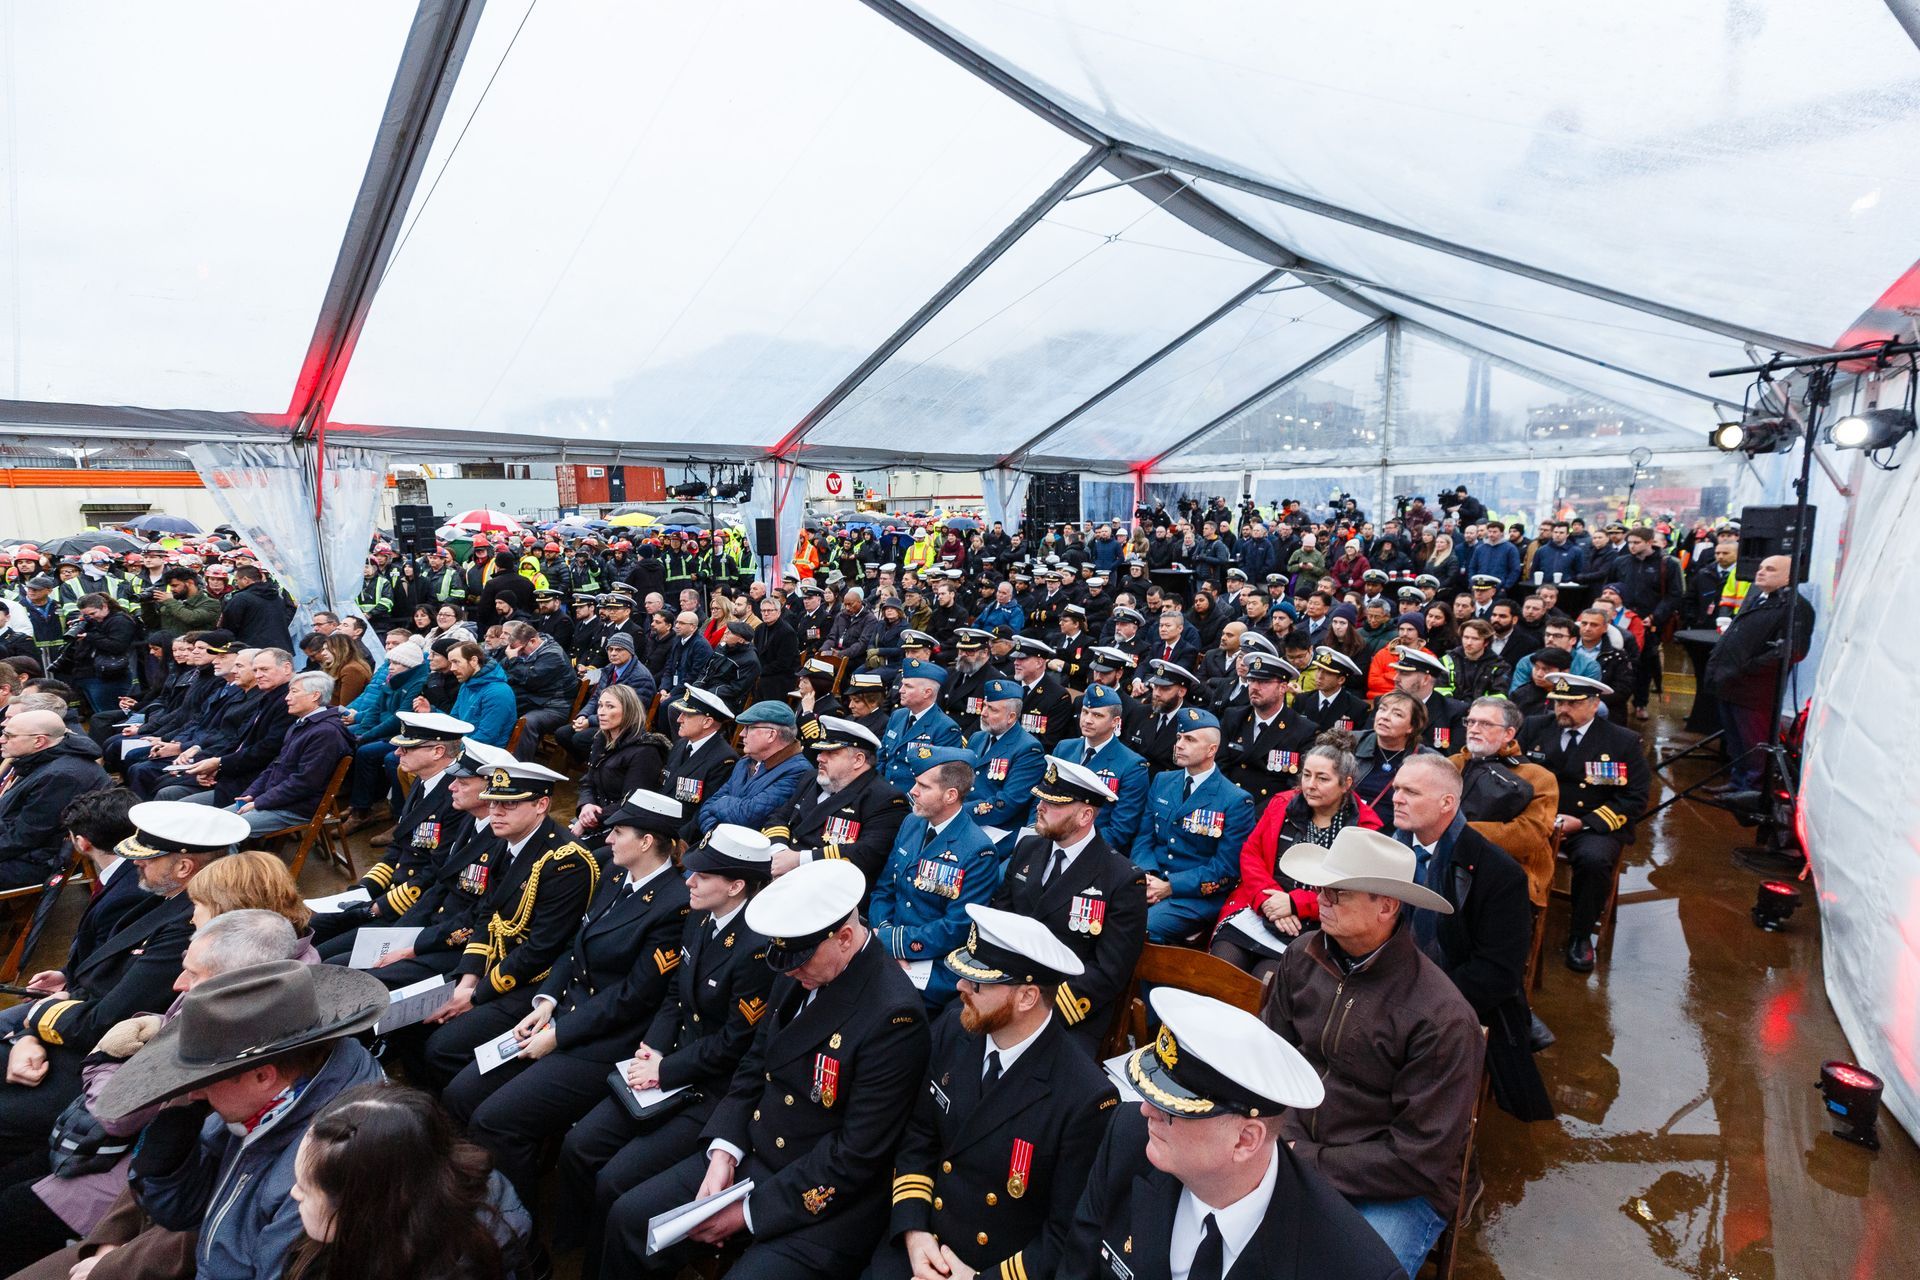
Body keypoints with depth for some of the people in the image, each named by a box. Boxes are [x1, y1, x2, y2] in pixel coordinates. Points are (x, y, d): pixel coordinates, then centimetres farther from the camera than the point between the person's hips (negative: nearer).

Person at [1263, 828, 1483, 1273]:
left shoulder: (1442, 1018, -22)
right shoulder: (1304, 957, -7)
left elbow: (1421, 1160, -18)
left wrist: (1309, 1163, -14)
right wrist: (1288, 1141, -13)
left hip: (1396, 1191, -3)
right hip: (1295, 1153, 4)